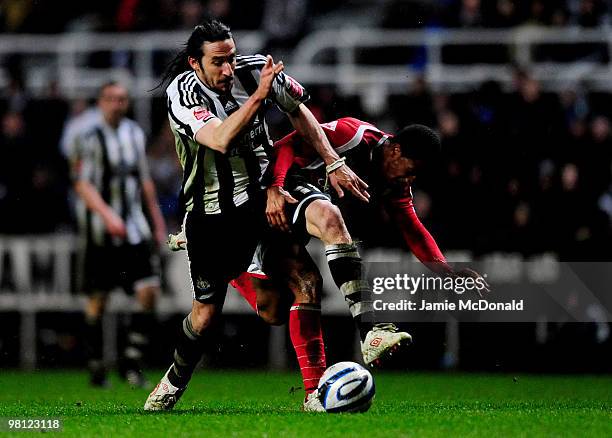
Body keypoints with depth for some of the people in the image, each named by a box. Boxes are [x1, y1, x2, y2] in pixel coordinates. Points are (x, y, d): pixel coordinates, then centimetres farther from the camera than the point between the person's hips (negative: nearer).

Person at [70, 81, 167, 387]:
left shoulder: (135, 133, 11)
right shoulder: (88, 138, -8)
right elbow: (82, 184, -14)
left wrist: (157, 221, 20)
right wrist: (108, 215, -26)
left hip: (134, 227, 5)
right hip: (99, 230, -5)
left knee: (149, 291, -8)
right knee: (97, 300, 2)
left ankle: (131, 362, -1)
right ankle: (96, 367, 14)